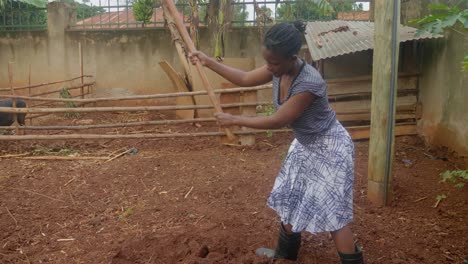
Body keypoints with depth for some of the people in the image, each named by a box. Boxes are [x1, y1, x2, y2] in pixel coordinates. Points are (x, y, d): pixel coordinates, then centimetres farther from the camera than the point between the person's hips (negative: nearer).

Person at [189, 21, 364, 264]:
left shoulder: (309, 83, -35)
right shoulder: (278, 69, -12)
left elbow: (277, 121, -28)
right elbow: (245, 79, 3)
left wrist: (234, 120, -19)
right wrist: (208, 62, 2)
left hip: (330, 147, -8)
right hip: (305, 144, 9)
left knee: (331, 211, -4)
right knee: (290, 199, 18)